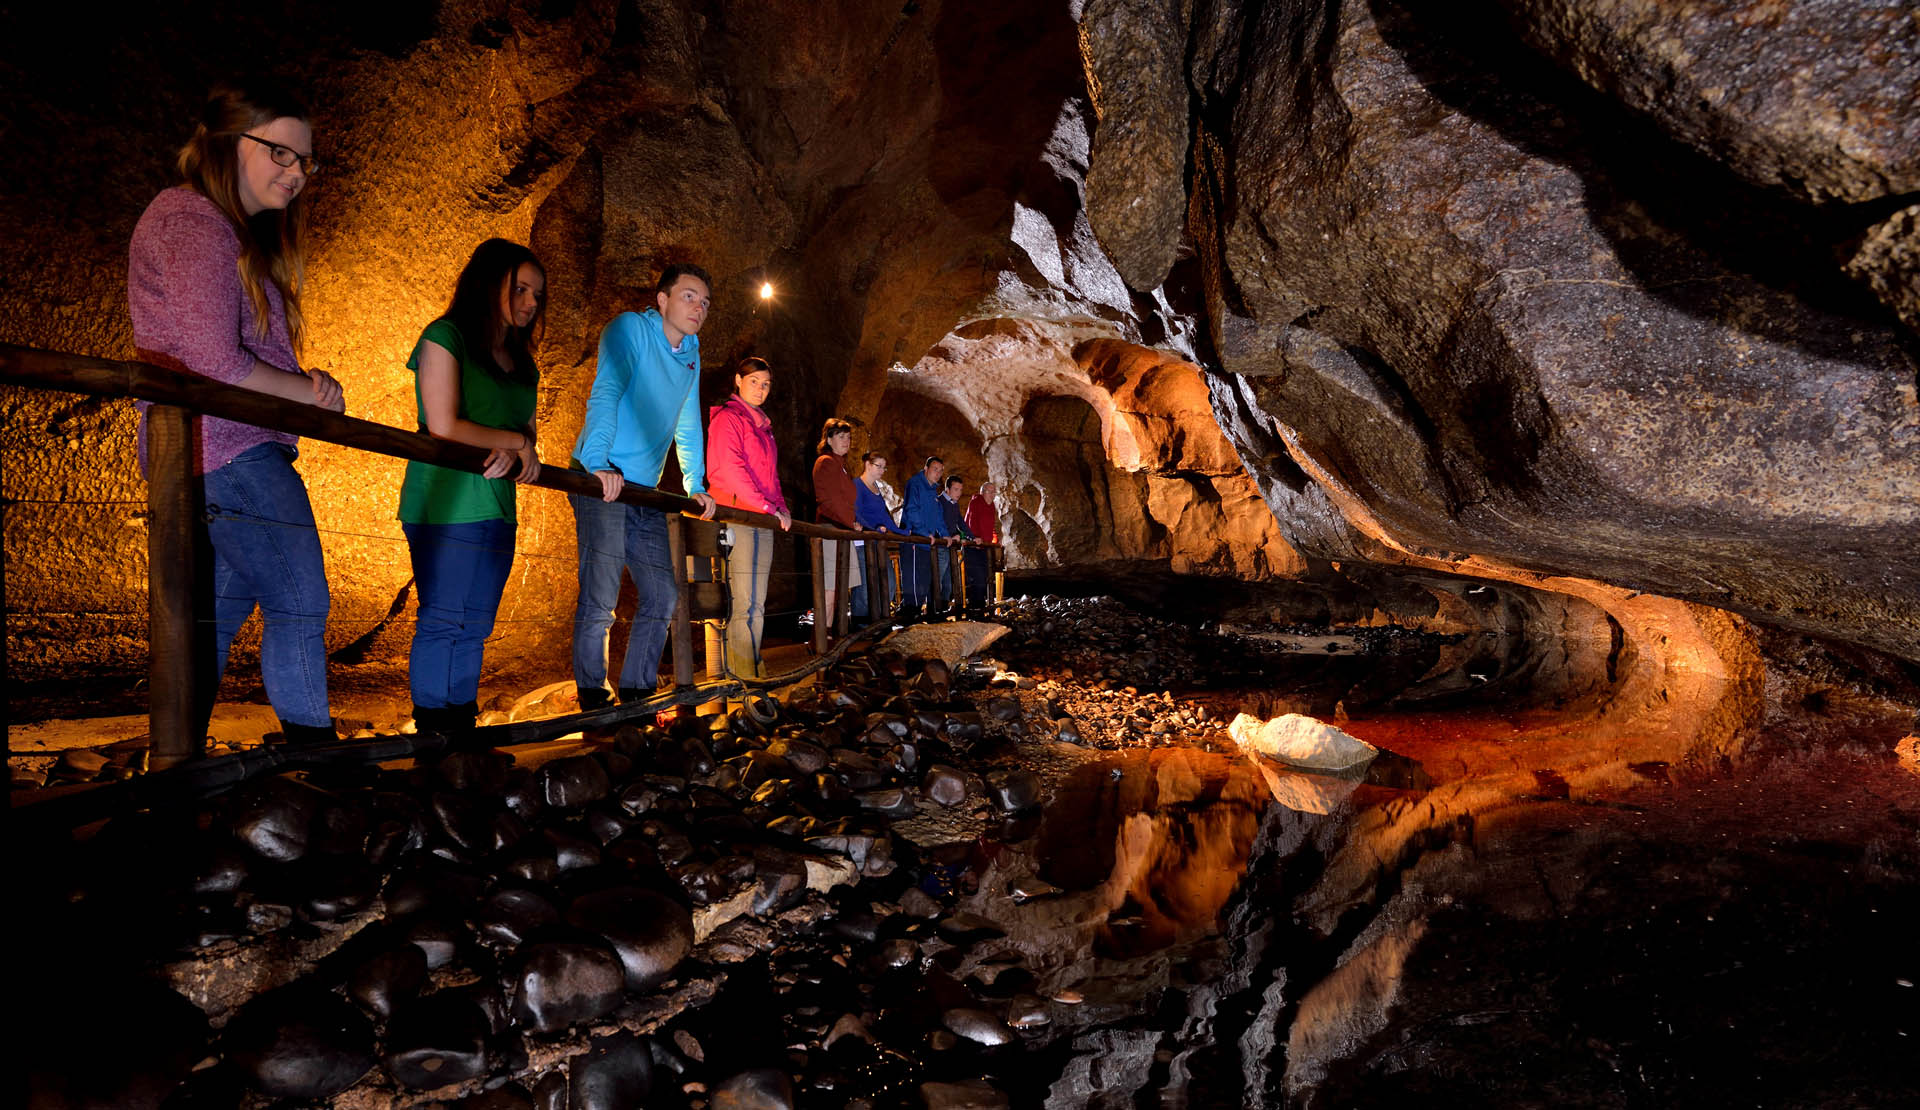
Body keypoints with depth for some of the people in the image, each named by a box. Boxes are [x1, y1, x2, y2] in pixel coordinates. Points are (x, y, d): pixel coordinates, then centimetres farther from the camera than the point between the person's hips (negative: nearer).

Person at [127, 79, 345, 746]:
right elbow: (216, 364, -19)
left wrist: (301, 382, -1)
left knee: (220, 609, 14)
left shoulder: (234, 230, 21)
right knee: (300, 607, -7)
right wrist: (309, 390, -7)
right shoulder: (193, 220, -11)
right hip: (231, 451, -11)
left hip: (204, 458, 11)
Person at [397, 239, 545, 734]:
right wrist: (515, 441, -5)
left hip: (497, 507, 7)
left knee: (475, 627, 9)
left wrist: (513, 453, -13)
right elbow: (444, 429, -14)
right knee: (442, 621, -4)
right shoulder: (445, 337, -4)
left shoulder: (522, 363, 17)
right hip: (446, 505, -7)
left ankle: (463, 728, 16)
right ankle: (432, 735, 5)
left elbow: (528, 433, 10)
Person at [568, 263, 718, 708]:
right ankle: (592, 697, 3)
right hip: (601, 481, -7)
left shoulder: (691, 356, 17)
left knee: (661, 596, 6)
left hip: (645, 492, 8)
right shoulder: (629, 328, -6)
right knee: (600, 597, -9)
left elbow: (688, 426, 24)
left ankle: (637, 689, 19)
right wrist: (598, 463, -32)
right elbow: (604, 394, -19)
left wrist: (695, 485, 19)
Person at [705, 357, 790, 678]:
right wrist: (767, 506, -16)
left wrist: (781, 507, 10)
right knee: (743, 600, -11)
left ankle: (752, 665, 10)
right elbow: (731, 469, -14)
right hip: (737, 517, -8)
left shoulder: (762, 424, 24)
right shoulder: (727, 418, -2)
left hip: (763, 521, 8)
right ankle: (740, 668, -7)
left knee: (757, 603, 7)